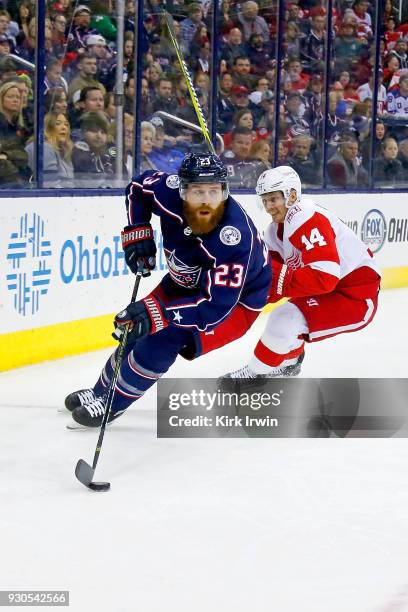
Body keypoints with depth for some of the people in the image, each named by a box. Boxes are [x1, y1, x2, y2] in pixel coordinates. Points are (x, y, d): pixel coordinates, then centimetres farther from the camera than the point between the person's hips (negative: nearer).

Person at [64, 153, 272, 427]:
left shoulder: (234, 237, -41)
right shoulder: (170, 191, -25)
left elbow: (217, 306, -43)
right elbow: (139, 187, 1)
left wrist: (158, 314, -52)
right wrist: (137, 231, -11)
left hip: (236, 300, -6)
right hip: (185, 282, 7)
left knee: (163, 339, -20)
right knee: (137, 328, 10)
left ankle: (110, 404, -2)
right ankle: (102, 391, 35)